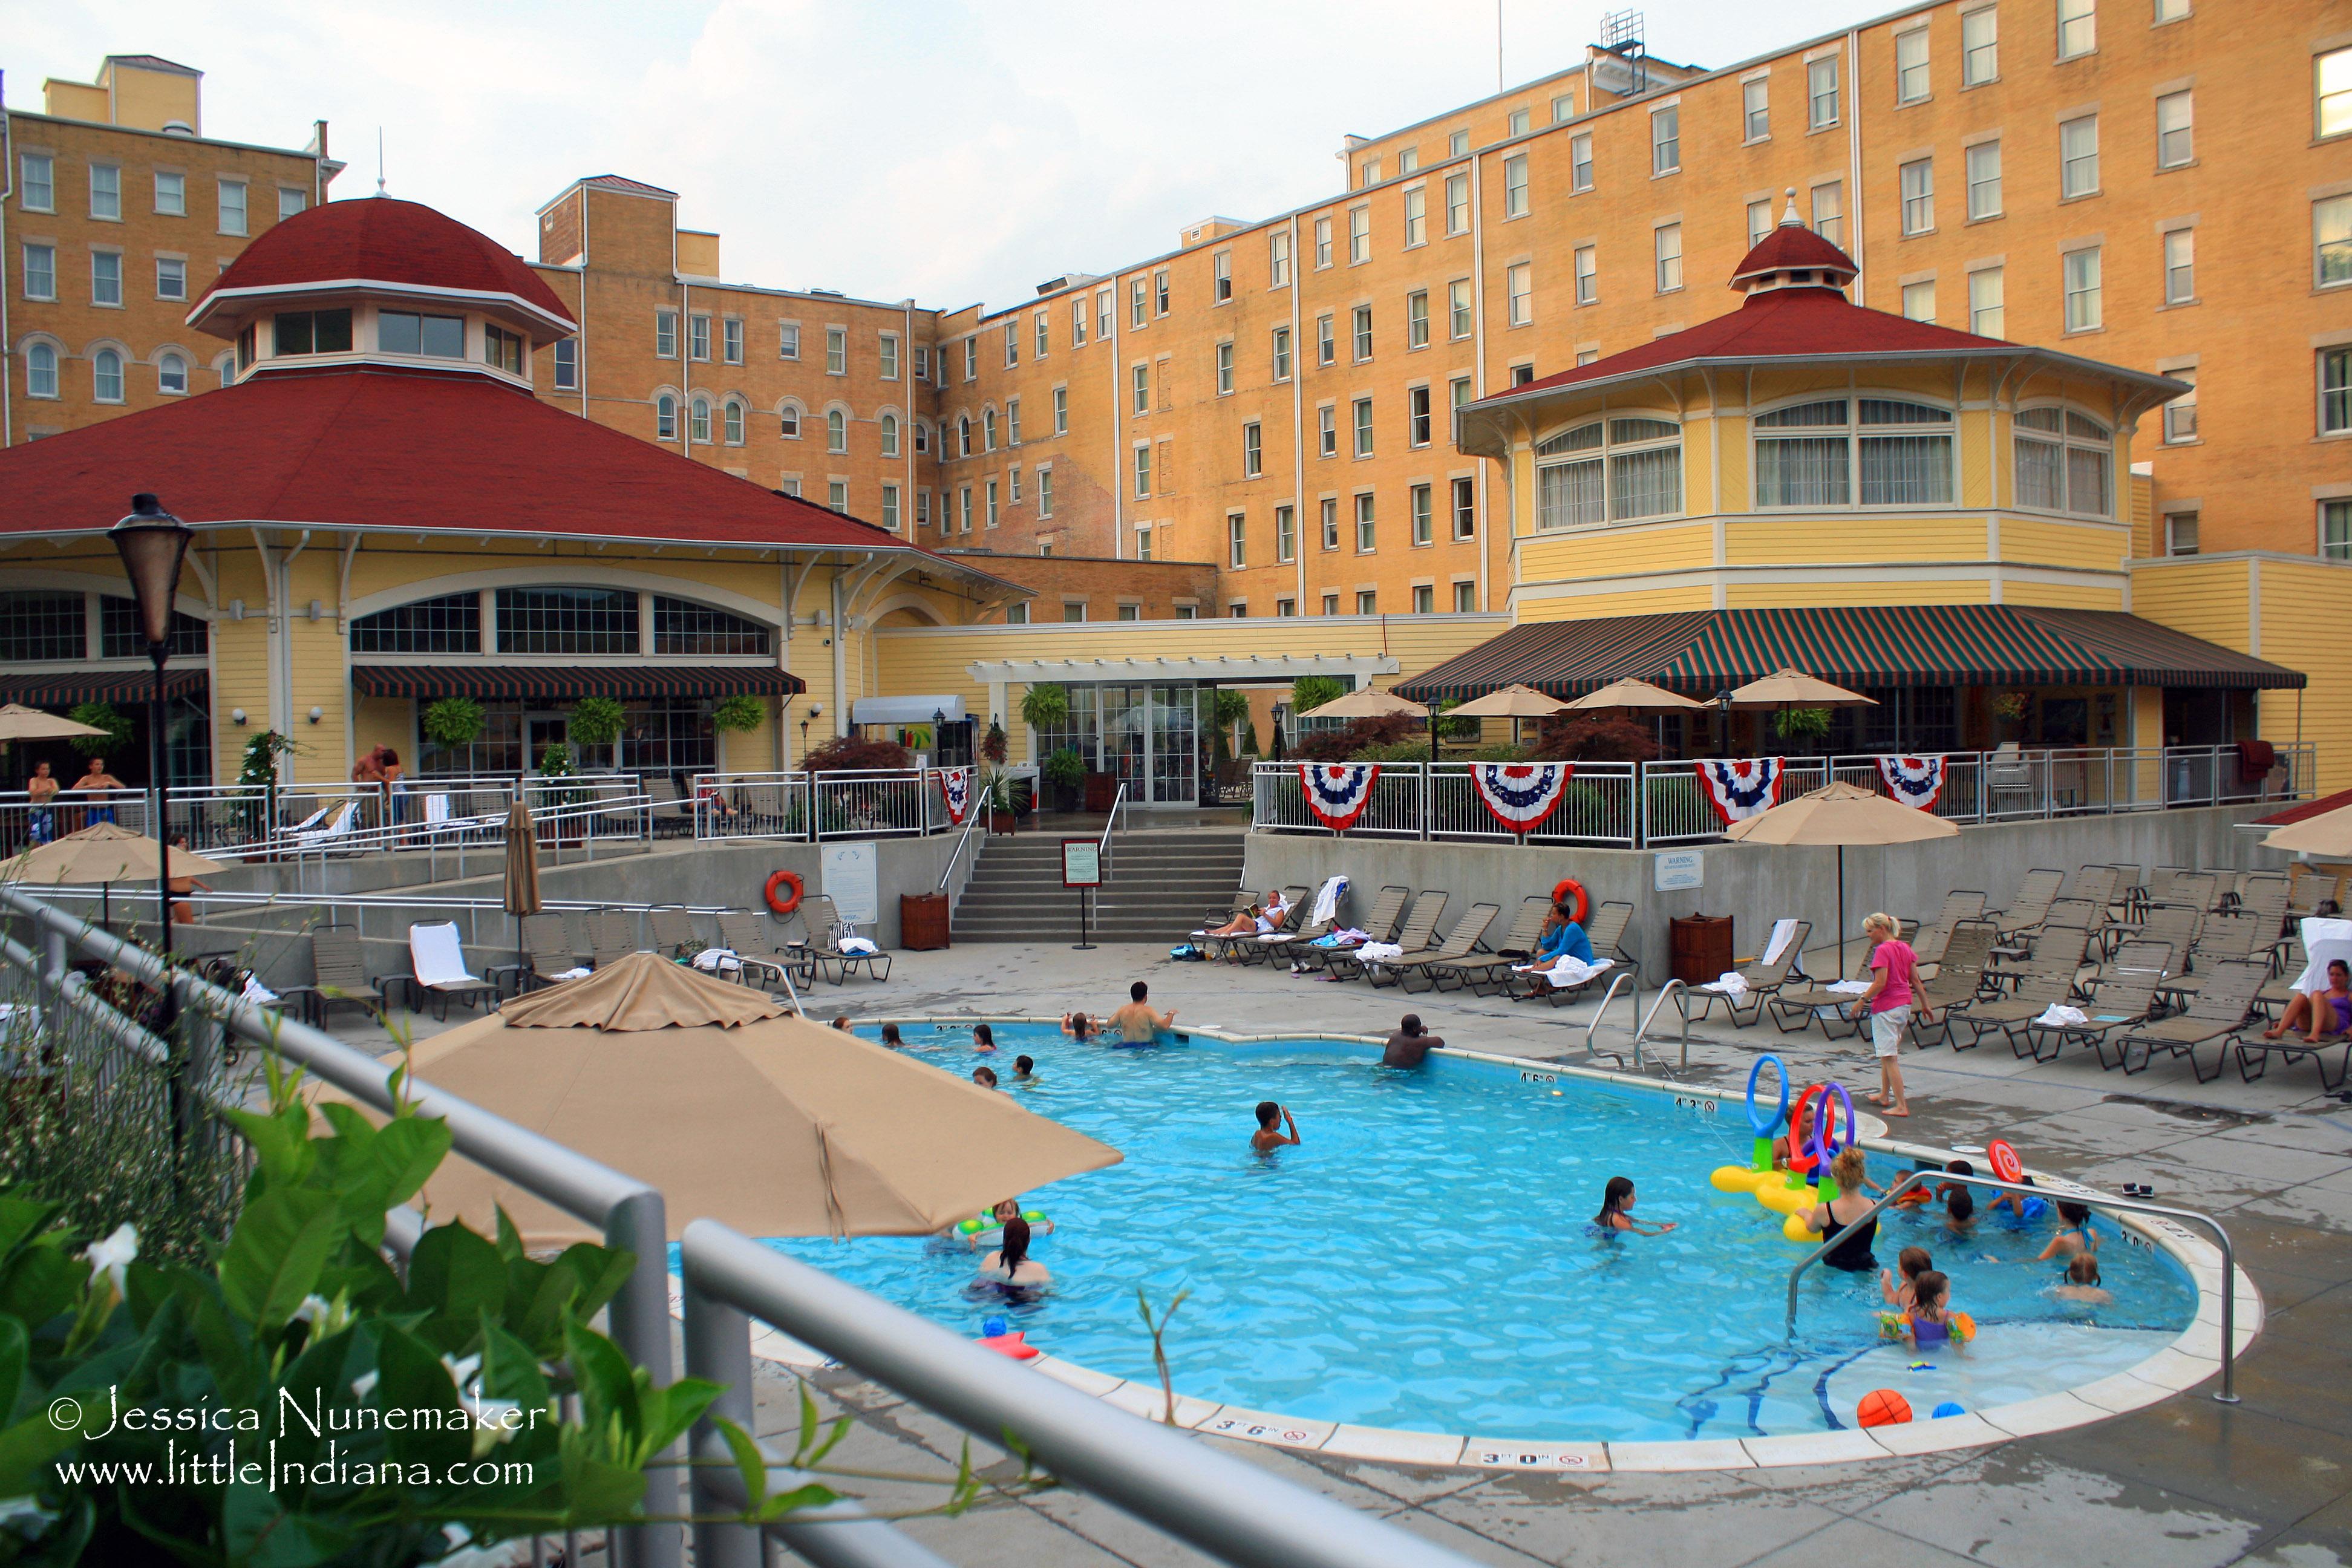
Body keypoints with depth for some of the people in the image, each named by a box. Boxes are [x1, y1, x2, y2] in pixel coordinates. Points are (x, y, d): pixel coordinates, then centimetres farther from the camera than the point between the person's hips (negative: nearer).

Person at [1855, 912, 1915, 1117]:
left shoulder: (1882, 950, -17)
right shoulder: (1905, 947, 7)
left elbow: (1879, 983, -21)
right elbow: (1915, 980, 10)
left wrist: (1863, 1000, -9)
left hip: (1886, 1008, -9)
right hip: (1904, 1005, 9)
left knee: (1889, 1057, -4)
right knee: (1887, 1052, 23)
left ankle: (1901, 1106, -5)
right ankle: (1885, 1095, 35)